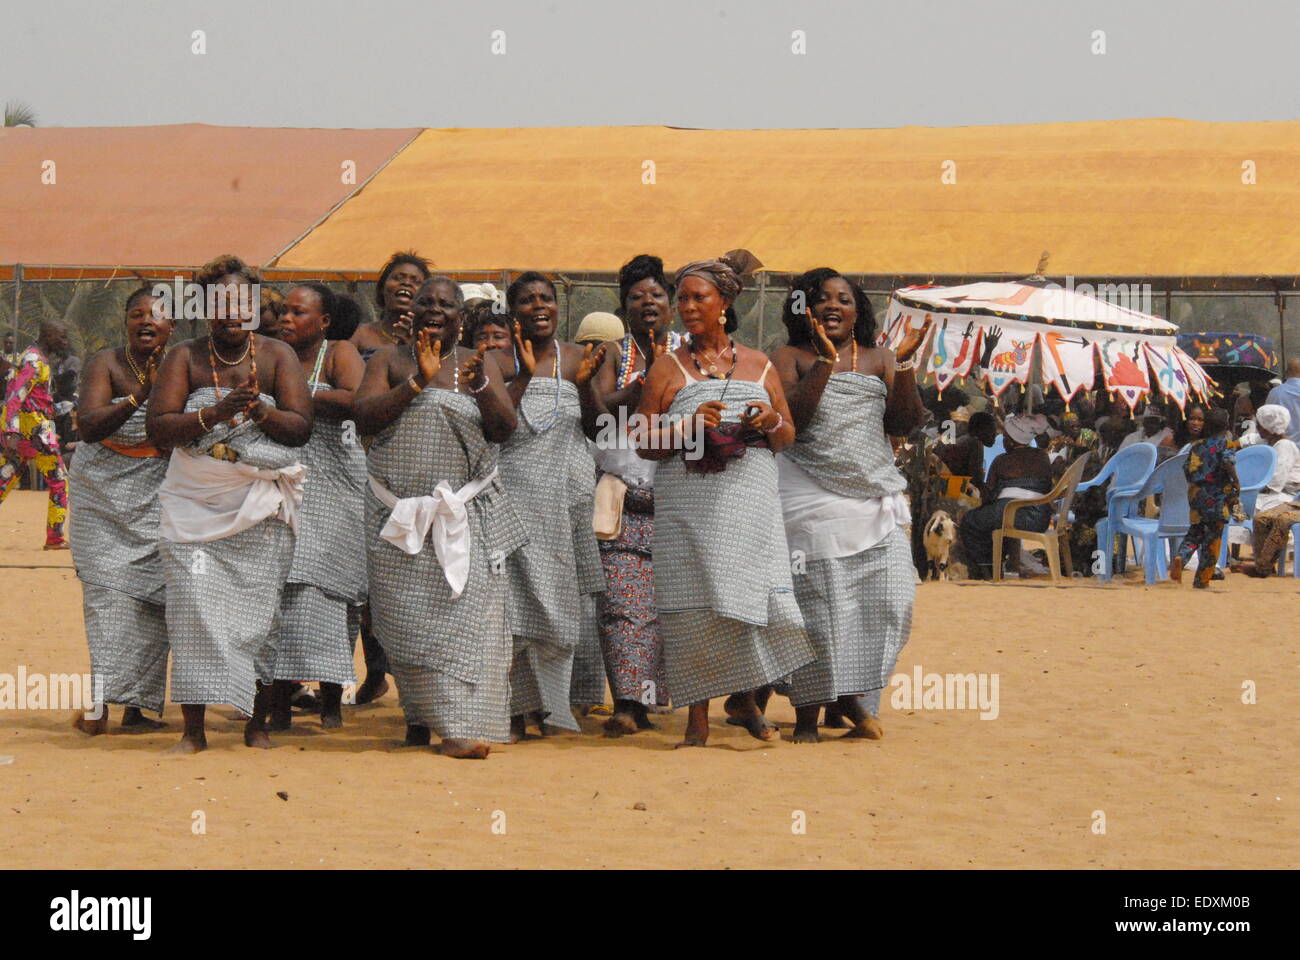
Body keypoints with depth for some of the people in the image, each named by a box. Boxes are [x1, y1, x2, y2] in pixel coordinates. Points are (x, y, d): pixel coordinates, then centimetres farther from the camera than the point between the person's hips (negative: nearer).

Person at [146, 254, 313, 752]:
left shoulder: (277, 355, 5)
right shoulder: (185, 357, 4)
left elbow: (301, 427, -1)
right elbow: (158, 428, -6)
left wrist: (259, 411, -19)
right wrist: (214, 414, -20)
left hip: (261, 507, 0)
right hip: (195, 501, 0)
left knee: (256, 610, -3)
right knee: (194, 606, -10)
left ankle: (256, 726, 8)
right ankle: (193, 730, -7)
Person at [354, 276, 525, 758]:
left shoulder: (481, 364, 10)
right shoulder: (390, 360, 9)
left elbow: (504, 428, -1)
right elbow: (364, 416, -6)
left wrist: (479, 387, -18)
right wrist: (417, 382, -15)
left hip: (464, 511, -1)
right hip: (399, 512, 1)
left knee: (465, 611, -11)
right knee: (405, 617, -2)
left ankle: (459, 727, -12)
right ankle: (418, 716, 11)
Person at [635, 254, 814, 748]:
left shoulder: (759, 365, 14)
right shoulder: (667, 369, 8)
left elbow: (787, 437, 17)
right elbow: (645, 444, 4)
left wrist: (772, 422, -5)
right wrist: (689, 427, -13)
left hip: (751, 507, 2)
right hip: (690, 508, -1)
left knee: (757, 597, -8)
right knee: (695, 606, -5)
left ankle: (744, 697, 14)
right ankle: (698, 717, 3)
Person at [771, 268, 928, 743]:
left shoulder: (878, 360, 14)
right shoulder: (791, 358, 6)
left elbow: (905, 424, 5)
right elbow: (788, 419, -10)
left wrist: (904, 366, -7)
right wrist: (825, 362, -16)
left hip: (875, 496, 3)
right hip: (811, 497, -3)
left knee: (888, 598, -7)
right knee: (816, 605, -7)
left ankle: (855, 695, 6)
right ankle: (807, 714, -3)